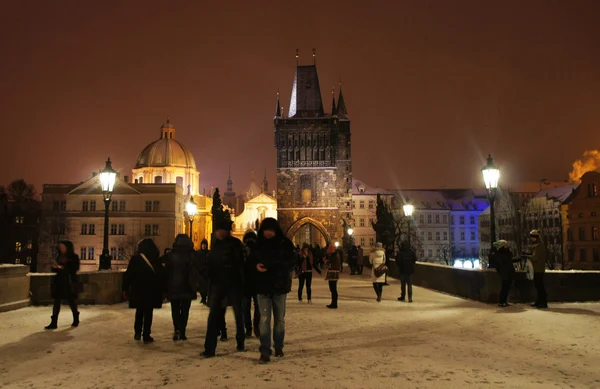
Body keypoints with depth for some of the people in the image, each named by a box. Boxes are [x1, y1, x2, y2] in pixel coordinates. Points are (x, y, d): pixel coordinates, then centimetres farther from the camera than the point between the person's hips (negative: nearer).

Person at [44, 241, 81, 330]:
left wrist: (63, 267, -20)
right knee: (57, 302, -1)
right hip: (59, 282, 5)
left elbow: (74, 269, -12)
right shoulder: (59, 257, 11)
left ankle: (76, 320, 26)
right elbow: (55, 270, 15)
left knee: (71, 301, 6)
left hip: (70, 282, -5)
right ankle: (54, 323, 0)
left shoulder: (74, 257, -4)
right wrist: (55, 267, -8)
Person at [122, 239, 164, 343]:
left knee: (139, 311, 19)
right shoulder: (156, 261, -2)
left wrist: (125, 289, 3)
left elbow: (128, 275, -3)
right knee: (148, 313, 4)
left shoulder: (135, 259, -3)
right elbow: (161, 276, -1)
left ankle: (138, 332, 18)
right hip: (152, 292, -1)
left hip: (137, 291, 1)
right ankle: (146, 335, 2)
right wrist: (161, 290, 7)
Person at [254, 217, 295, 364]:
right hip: (263, 286, 0)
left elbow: (290, 263, -10)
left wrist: (271, 265, -22)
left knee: (280, 318, 12)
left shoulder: (285, 243, -4)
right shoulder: (258, 244, 3)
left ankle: (278, 347, 28)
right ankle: (265, 351, -1)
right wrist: (256, 266, -16)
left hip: (280, 286, 0)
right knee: (264, 319, -4)